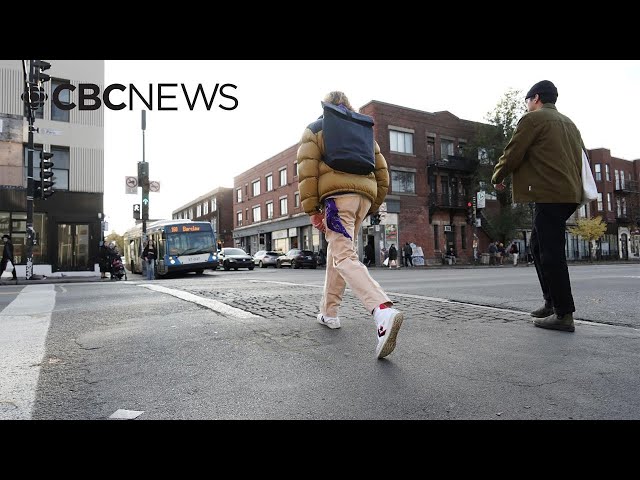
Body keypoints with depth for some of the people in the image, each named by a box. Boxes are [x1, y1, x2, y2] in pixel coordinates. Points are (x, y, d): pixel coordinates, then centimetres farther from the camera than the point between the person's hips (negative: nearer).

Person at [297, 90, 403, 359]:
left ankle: (382, 310, -37)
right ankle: (329, 312, 23)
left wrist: (312, 209, -3)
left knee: (344, 257, -15)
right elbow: (382, 173, 20)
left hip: (336, 195, -5)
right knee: (337, 249, 19)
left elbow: (307, 170, -2)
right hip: (364, 195, 6)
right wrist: (373, 206, 25)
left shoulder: (315, 130, 13)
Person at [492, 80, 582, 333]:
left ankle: (564, 314, -4)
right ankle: (552, 302, 19)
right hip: (569, 192, 9)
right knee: (539, 246, 15)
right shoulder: (568, 123, 22)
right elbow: (579, 156, 23)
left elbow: (512, 154, -6)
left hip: (549, 194, -9)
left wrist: (497, 177, 11)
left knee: (551, 253, -7)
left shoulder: (533, 118, -2)